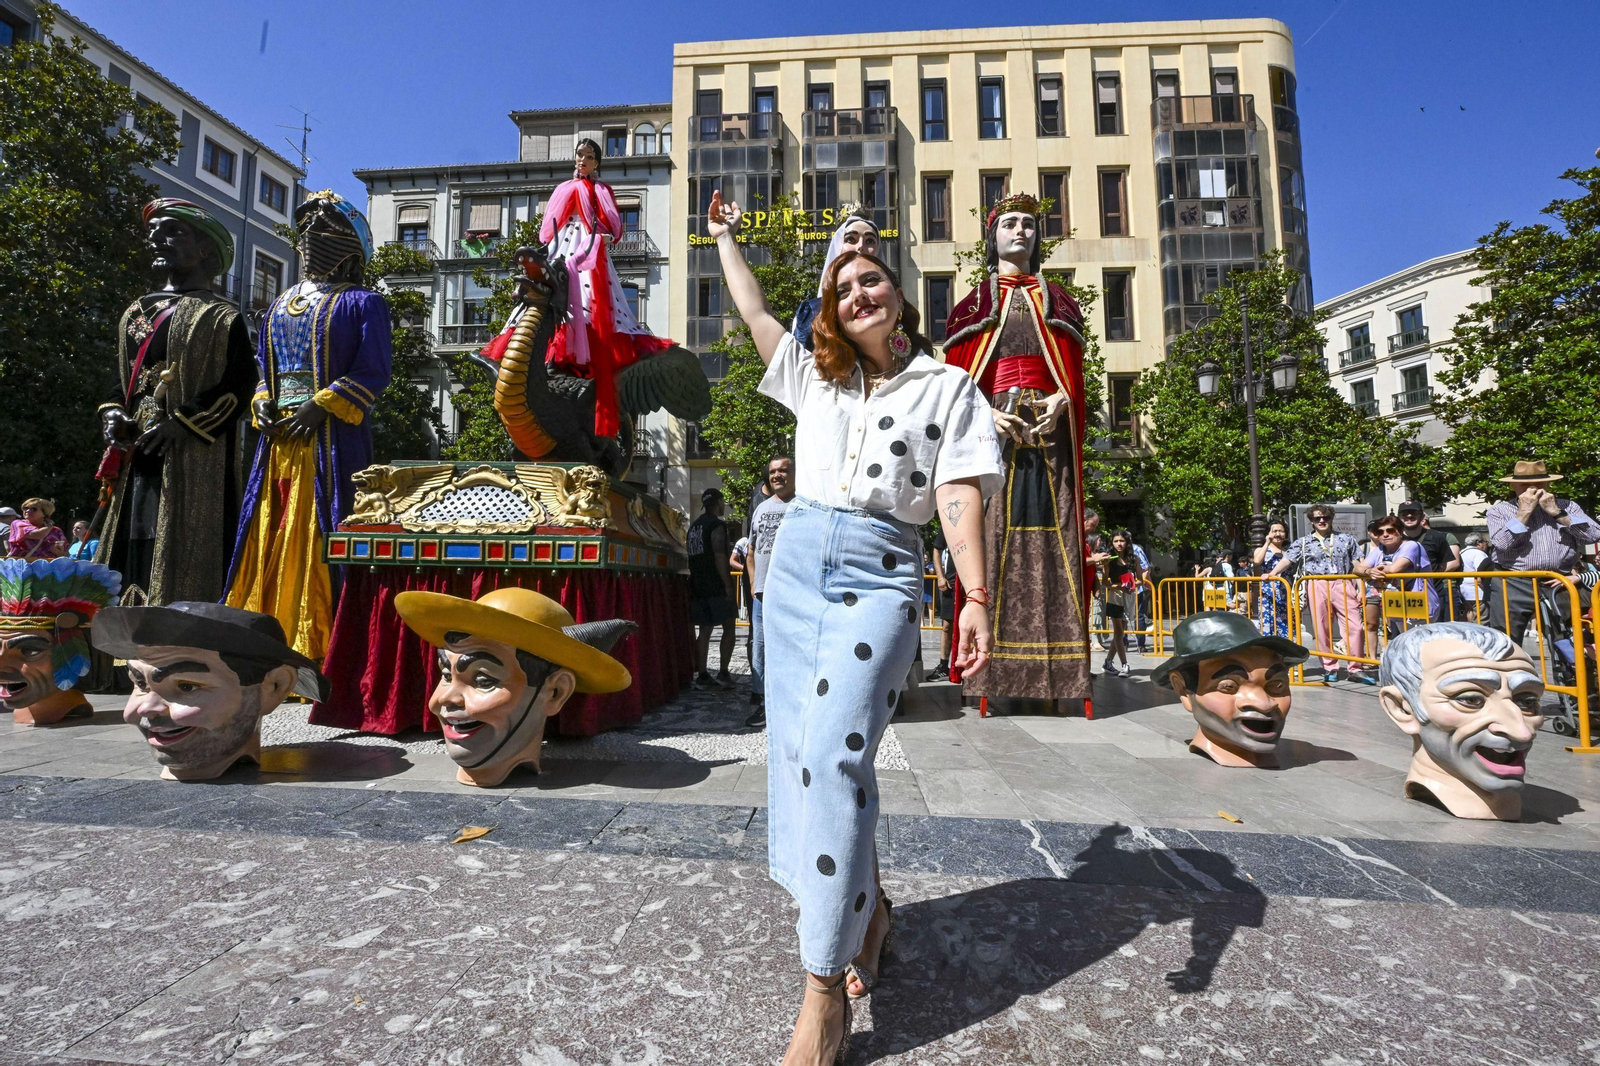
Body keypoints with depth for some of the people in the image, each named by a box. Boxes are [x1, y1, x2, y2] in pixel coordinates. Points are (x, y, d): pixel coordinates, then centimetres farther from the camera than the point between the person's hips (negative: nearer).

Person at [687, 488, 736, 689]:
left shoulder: (694, 525, 16)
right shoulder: (717, 525, -10)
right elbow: (720, 556, -18)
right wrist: (728, 585, -17)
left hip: (698, 587, 8)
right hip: (716, 586, -8)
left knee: (703, 631, 8)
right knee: (728, 628, 1)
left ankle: (702, 676, 8)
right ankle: (723, 673, -2)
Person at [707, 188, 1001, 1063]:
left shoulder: (947, 387, 8)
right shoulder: (815, 376, 20)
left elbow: (959, 495, -3)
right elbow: (754, 311, 31)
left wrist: (976, 596, -14)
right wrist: (725, 236, 45)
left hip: (881, 573, -5)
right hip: (797, 559, 5)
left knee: (833, 752, -17)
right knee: (799, 750, 5)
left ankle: (825, 995, -4)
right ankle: (869, 909, 28)